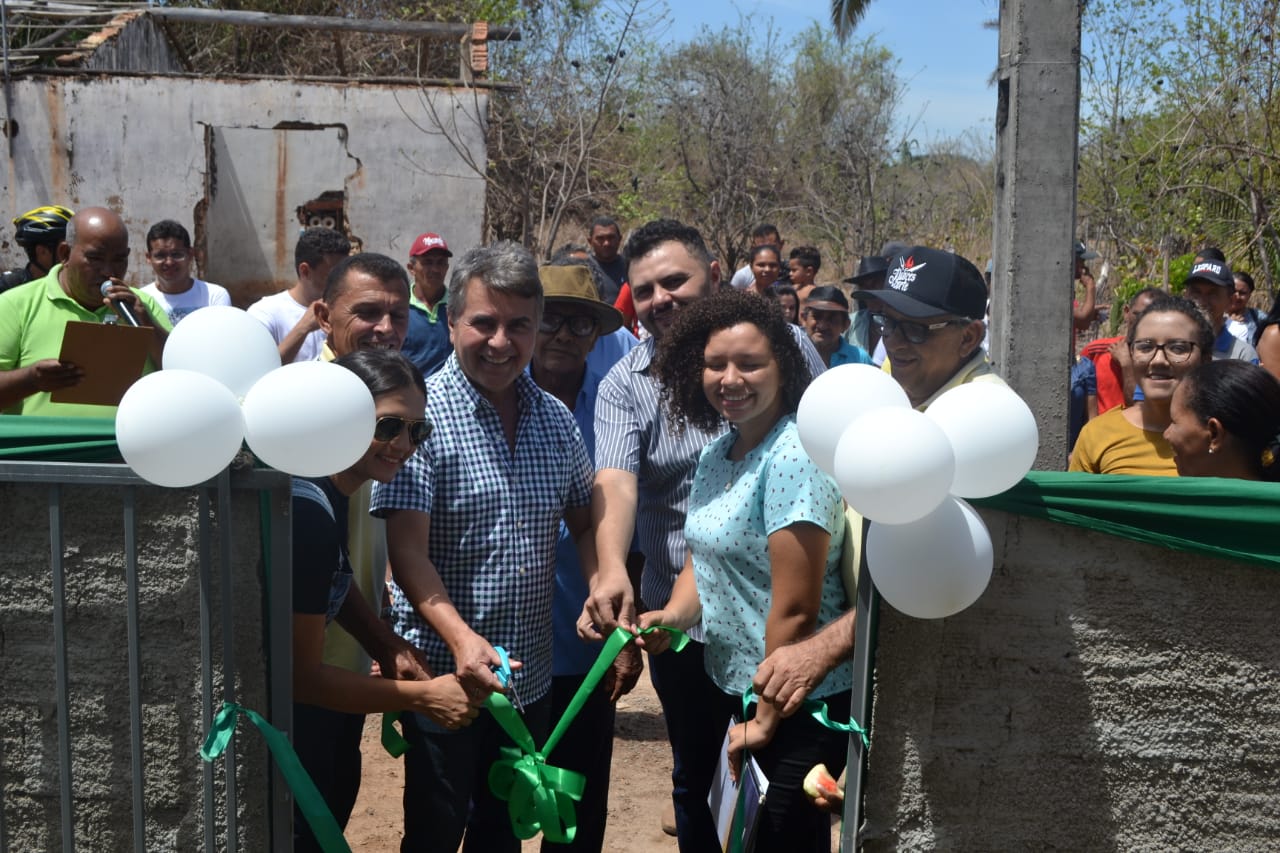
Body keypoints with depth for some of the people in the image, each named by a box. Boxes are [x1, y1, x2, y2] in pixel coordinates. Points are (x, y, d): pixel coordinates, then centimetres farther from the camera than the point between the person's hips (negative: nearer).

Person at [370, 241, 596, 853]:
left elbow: (584, 522, 10)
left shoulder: (556, 419, 3)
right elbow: (406, 549, -21)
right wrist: (461, 636, -34)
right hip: (444, 670, -5)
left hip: (531, 679, 5)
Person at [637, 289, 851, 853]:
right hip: (727, 685, 9)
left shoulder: (794, 455, -21)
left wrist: (766, 720, -15)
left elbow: (795, 609, -22)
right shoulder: (715, 455, 6)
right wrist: (672, 615, -6)